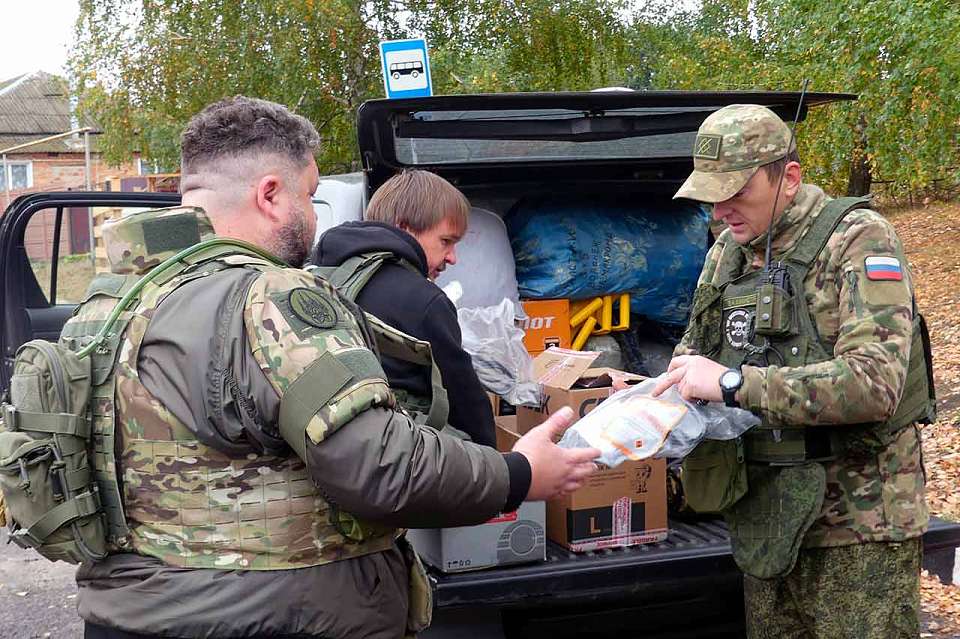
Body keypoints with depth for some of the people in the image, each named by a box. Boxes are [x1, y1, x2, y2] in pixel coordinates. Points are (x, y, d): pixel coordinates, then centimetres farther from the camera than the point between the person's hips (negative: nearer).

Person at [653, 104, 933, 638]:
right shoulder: (727, 252, 8)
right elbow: (695, 342, 22)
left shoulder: (859, 240, -14)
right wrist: (684, 371, -3)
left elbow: (875, 382, -27)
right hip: (765, 516, 7)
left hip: (857, 520, -6)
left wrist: (733, 383, -27)